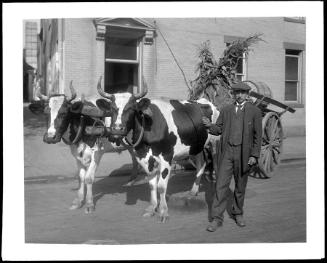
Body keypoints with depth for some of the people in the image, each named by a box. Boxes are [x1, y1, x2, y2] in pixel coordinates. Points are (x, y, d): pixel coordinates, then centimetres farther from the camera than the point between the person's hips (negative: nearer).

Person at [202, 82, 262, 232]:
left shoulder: (255, 112, 1)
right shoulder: (225, 110, 8)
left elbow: (257, 136, -1)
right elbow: (219, 129, 9)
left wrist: (254, 155, -7)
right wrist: (209, 125, -12)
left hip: (244, 154, -1)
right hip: (226, 153, 1)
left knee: (240, 187, 12)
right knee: (221, 186, -3)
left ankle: (238, 214, 31)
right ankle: (217, 218, 4)